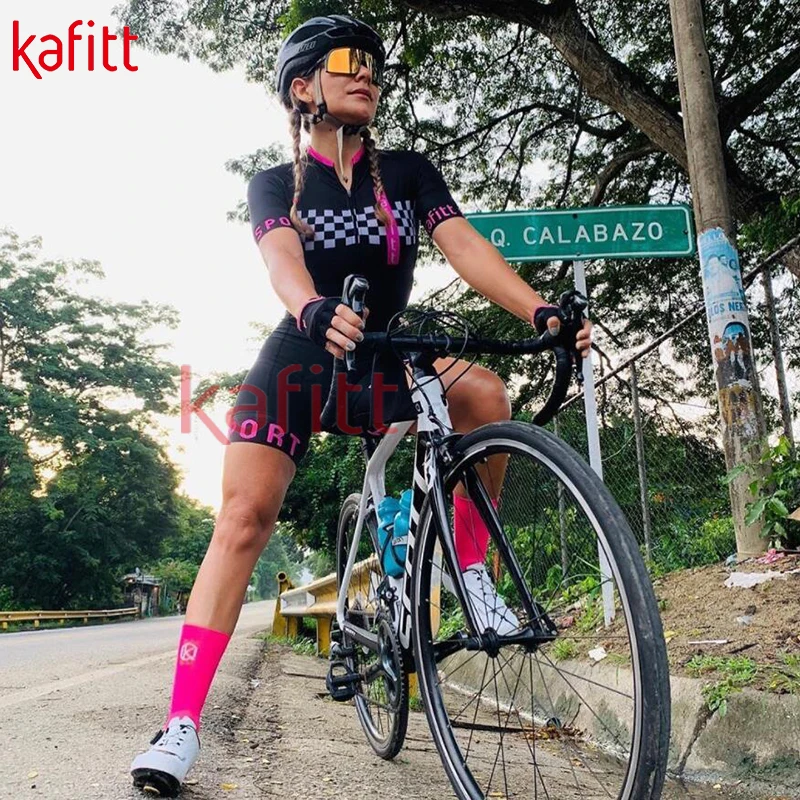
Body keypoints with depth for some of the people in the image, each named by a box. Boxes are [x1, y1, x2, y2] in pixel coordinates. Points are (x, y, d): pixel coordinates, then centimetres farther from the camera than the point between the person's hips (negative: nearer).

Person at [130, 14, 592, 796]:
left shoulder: (408, 171, 6)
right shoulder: (275, 184, 1)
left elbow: (465, 244, -11)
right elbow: (283, 259, -21)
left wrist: (540, 309, -29)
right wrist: (315, 311, -46)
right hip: (299, 360, -1)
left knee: (484, 395, -28)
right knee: (243, 518, -16)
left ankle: (471, 571, -10)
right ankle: (182, 721, -8)